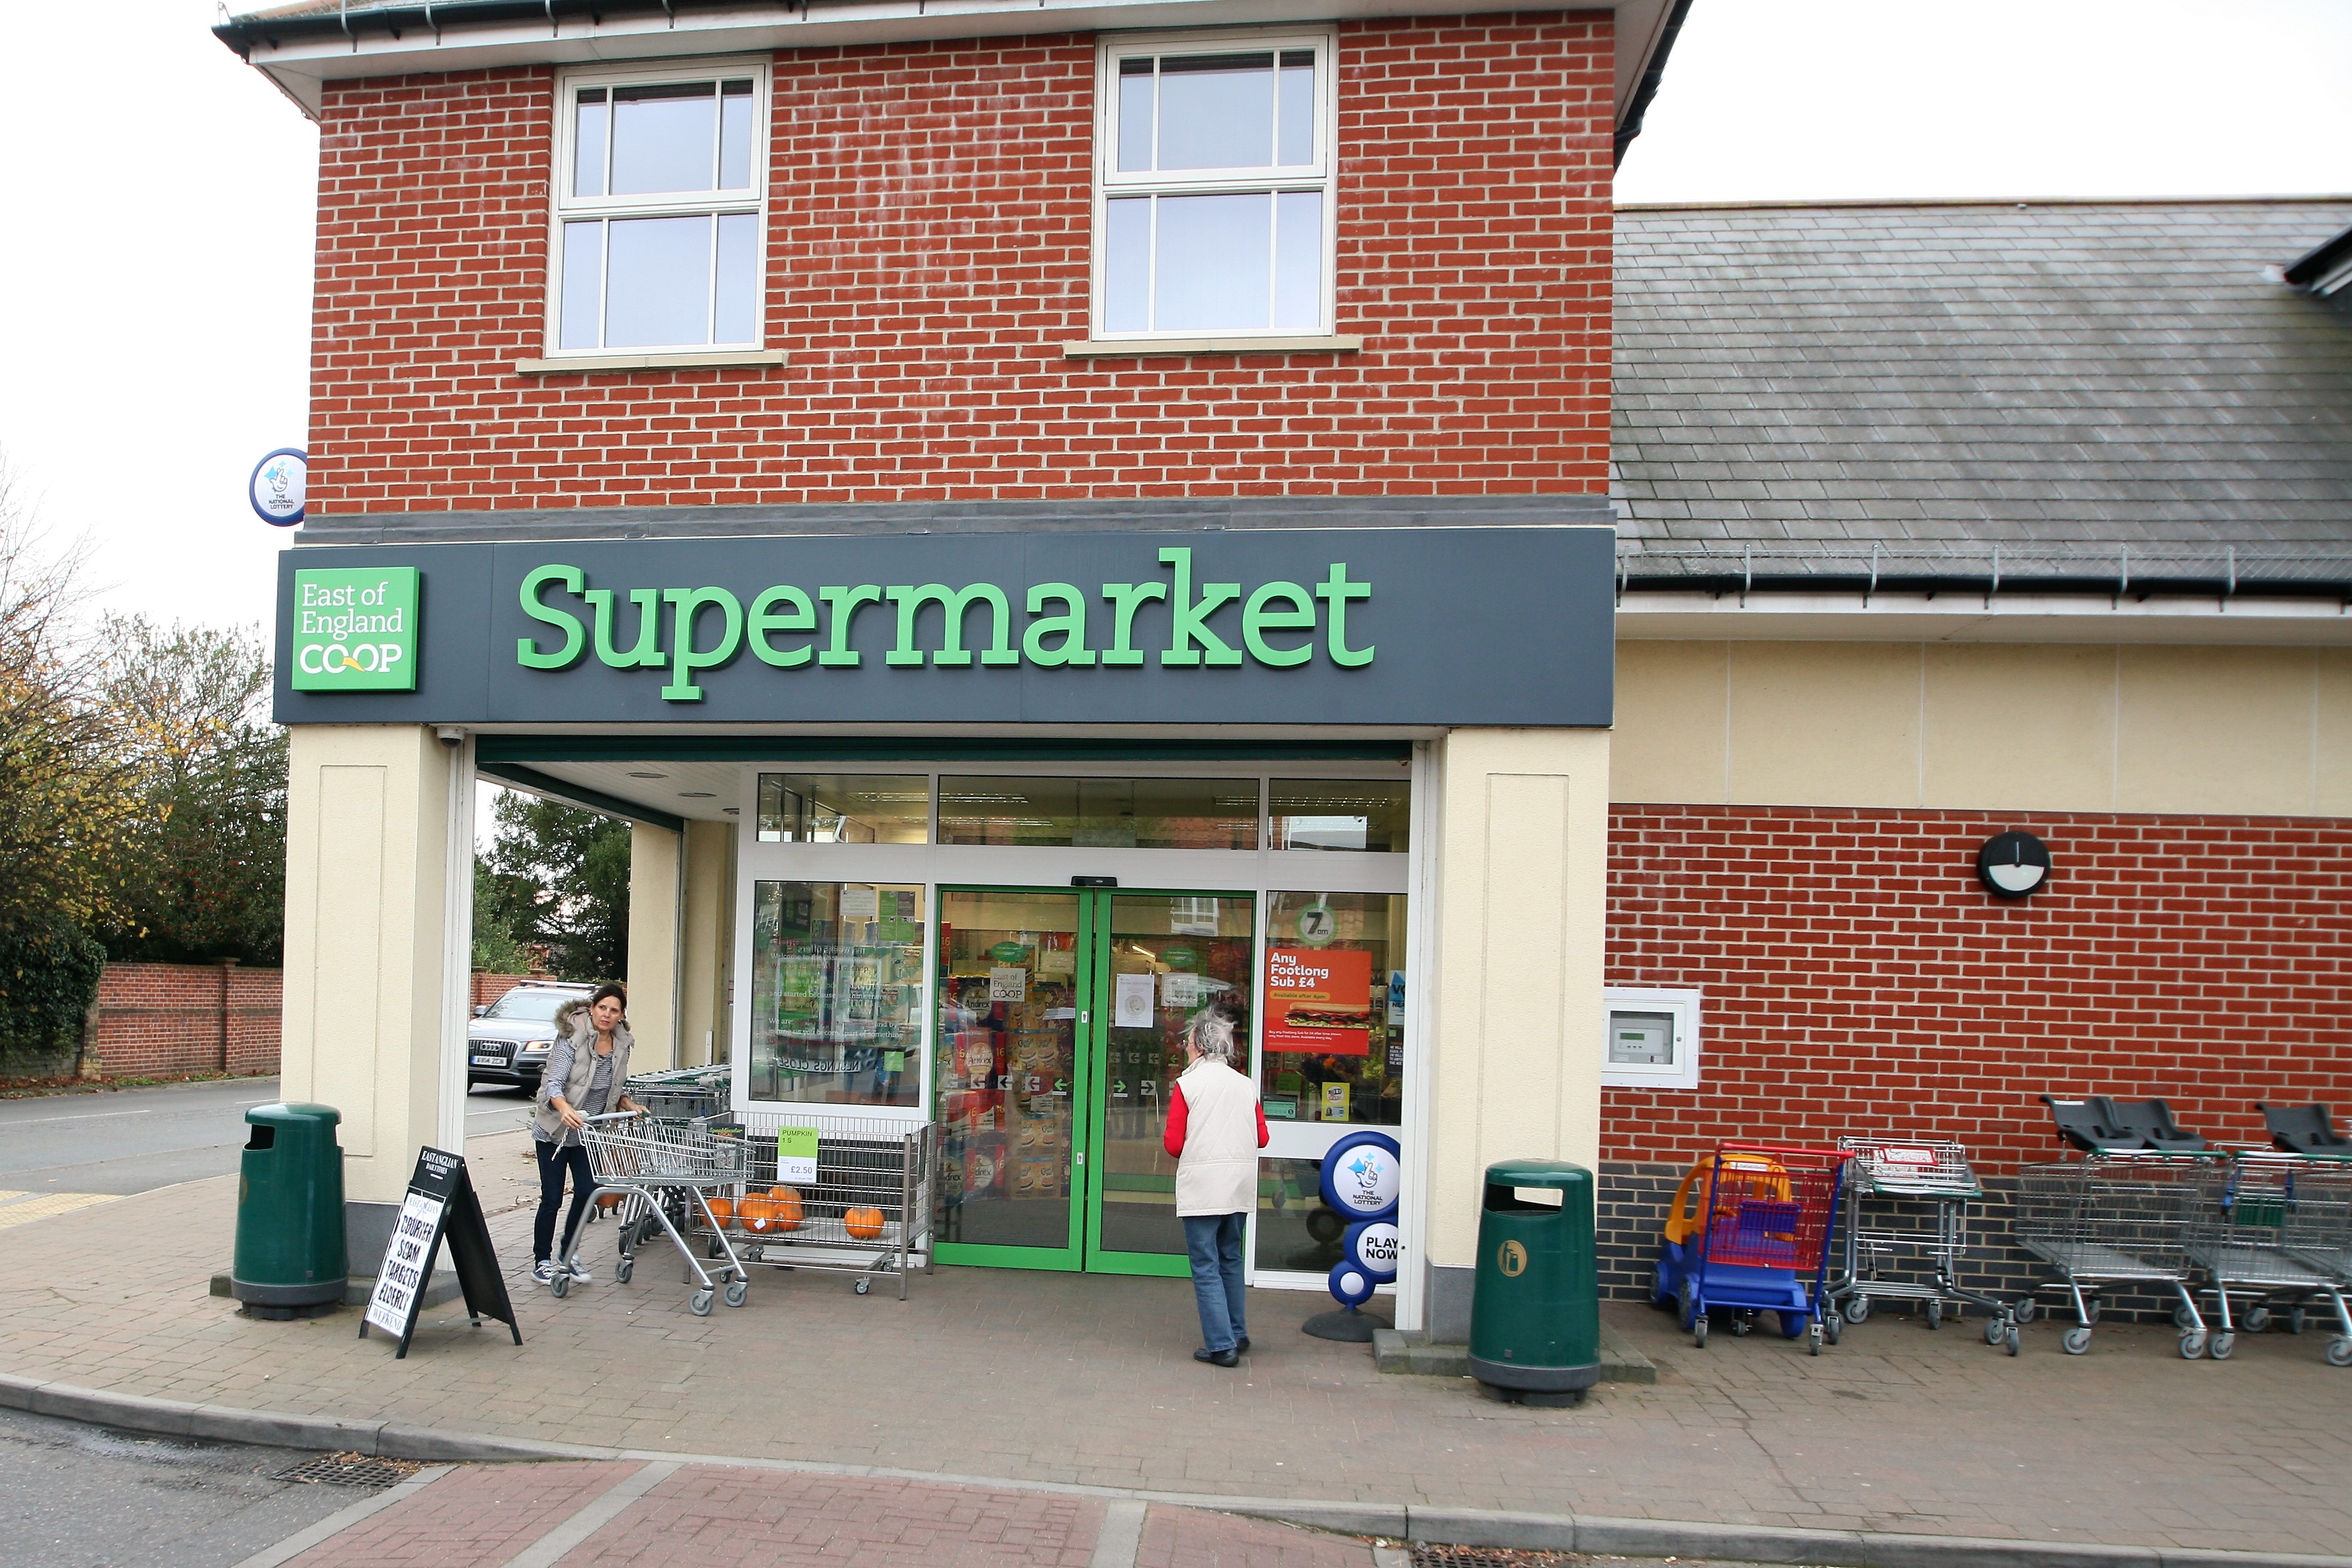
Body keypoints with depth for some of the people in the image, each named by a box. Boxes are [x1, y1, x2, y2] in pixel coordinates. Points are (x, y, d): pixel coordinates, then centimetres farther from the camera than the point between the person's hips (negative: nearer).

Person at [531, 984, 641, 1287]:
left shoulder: (621, 1045, 1)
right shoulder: (571, 1039, -18)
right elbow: (553, 1083, -25)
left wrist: (630, 1106, -4)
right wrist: (565, 1109, -43)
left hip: (589, 1132, 5)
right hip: (555, 1129, -5)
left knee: (587, 1191, -1)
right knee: (552, 1197, -2)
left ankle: (569, 1253, 18)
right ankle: (542, 1260, 12)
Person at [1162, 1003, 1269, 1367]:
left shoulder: (1187, 1085, -8)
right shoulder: (1246, 1085, 5)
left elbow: (1173, 1144, -9)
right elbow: (1262, 1138, 8)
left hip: (1202, 1188, -5)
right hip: (1240, 1187, 5)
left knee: (1206, 1267, 1)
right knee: (1230, 1261, 20)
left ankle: (1221, 1346, 0)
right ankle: (1237, 1333, 28)